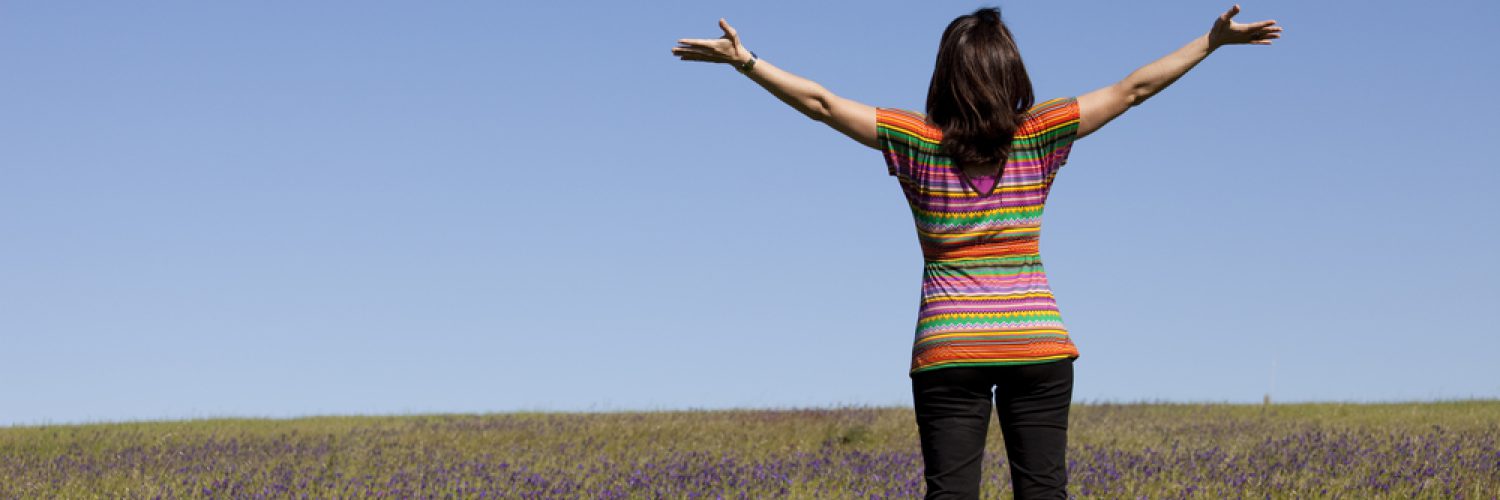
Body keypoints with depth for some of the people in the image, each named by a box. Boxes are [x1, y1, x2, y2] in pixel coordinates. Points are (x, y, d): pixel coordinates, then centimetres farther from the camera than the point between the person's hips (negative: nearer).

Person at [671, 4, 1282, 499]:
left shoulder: (918, 142, -3)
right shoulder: (1038, 136, -2)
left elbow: (820, 102, -4)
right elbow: (1133, 89, 1)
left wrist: (745, 60, 0)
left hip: (948, 349, 0)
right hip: (1038, 344, 1)